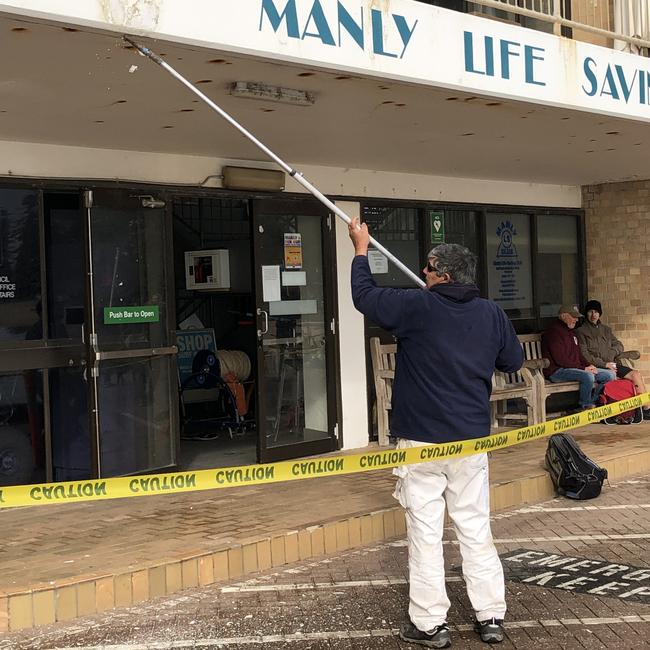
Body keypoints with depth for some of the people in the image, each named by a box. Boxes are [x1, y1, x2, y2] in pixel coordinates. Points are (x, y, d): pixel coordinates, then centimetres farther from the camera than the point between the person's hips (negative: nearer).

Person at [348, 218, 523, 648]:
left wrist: (362, 249, 16)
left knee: (426, 534, 3)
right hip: (472, 439, 4)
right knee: (477, 530, 11)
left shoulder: (416, 306, -11)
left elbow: (365, 296, 3)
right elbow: (514, 360, 13)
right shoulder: (491, 314, -1)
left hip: (421, 441, -4)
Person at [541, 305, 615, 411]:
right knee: (588, 376, -36)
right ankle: (585, 407, -15)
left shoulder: (571, 332, 21)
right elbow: (560, 359, -19)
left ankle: (591, 402, 0)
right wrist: (584, 368, -18)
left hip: (574, 368, 10)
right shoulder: (554, 332, -11)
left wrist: (589, 365, 2)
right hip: (557, 371, -10)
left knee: (610, 375, 0)